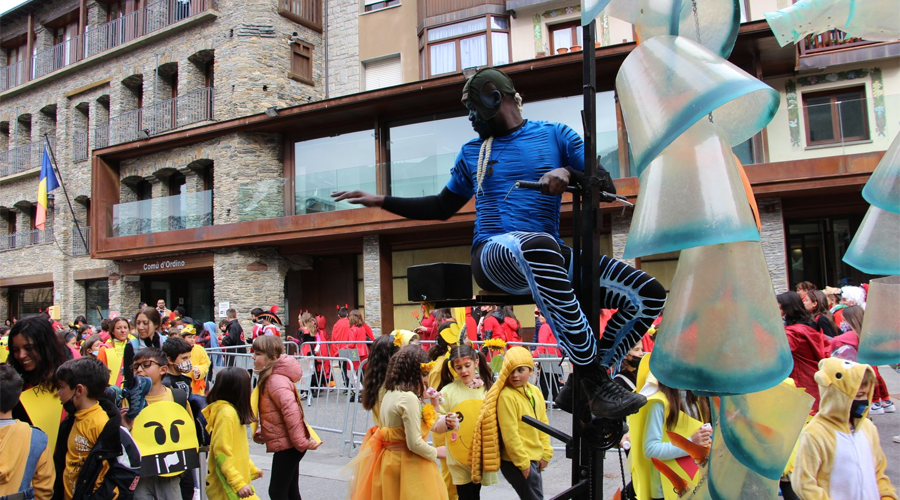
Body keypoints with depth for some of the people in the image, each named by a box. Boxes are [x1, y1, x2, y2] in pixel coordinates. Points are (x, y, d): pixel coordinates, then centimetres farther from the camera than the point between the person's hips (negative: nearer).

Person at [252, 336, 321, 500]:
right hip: (287, 444, 10)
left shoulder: (276, 380, -20)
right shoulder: (269, 378, 13)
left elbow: (291, 411, -27)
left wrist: (301, 442, -25)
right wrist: (261, 431, 9)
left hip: (286, 444, -10)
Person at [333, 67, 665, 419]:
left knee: (648, 294, -17)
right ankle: (595, 382, -34)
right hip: (493, 255, -2)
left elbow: (607, 189, 8)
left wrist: (569, 173, -12)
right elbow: (442, 207, 32)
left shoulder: (555, 135, 16)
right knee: (538, 244, -41)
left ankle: (582, 387, -5)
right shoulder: (472, 152, 23)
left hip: (549, 257, 2)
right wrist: (381, 201, 26)